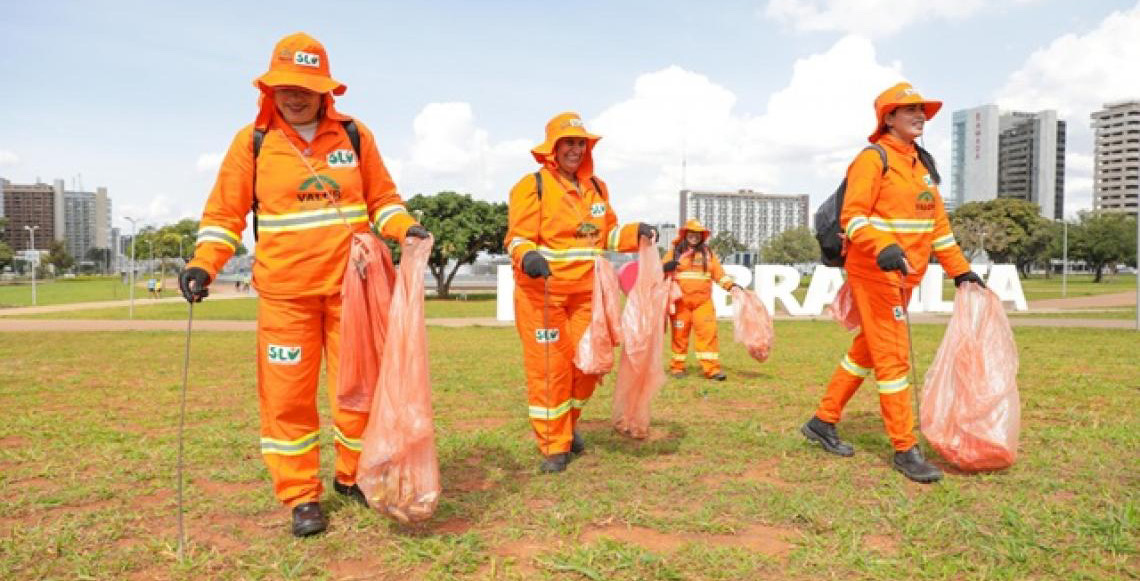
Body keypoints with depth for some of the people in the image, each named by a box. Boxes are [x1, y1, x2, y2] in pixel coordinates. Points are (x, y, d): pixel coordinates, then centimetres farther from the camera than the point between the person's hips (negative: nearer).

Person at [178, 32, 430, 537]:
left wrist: (406, 228, -8)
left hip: (350, 286, 1)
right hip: (285, 292, -1)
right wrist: (203, 265, -10)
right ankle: (301, 497, 18)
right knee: (288, 396, 2)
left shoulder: (354, 135, 5)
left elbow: (382, 198, 12)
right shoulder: (252, 142, 2)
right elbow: (225, 214, 5)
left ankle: (353, 476, 28)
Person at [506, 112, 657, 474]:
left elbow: (608, 235, 17)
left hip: (584, 291, 6)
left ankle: (567, 424, 36)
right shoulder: (532, 186, -5)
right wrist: (527, 256, -32)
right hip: (541, 291, -6)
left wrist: (636, 233, -1)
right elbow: (518, 238, -11)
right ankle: (553, 446, 12)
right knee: (548, 367, -2)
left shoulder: (596, 188, 14)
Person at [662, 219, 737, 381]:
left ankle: (711, 368, -9)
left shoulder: (708, 253, 16)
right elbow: (662, 271, 4)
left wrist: (731, 286, -1)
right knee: (680, 334, 2)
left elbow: (719, 273, 12)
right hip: (680, 301, -2)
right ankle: (677, 367, 14)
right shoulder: (674, 252, 9)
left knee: (708, 332, -9)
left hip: (703, 301, 2)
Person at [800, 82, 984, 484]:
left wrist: (960, 271, 18)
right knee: (893, 357, -5)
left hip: (906, 273, 9)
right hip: (874, 270, -9)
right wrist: (883, 247, -36)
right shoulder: (873, 159, -9)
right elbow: (852, 217, -19)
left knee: (867, 349, 14)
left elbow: (937, 222, 20)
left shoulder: (922, 163, 17)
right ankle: (905, 449, 5)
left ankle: (822, 422, 26)